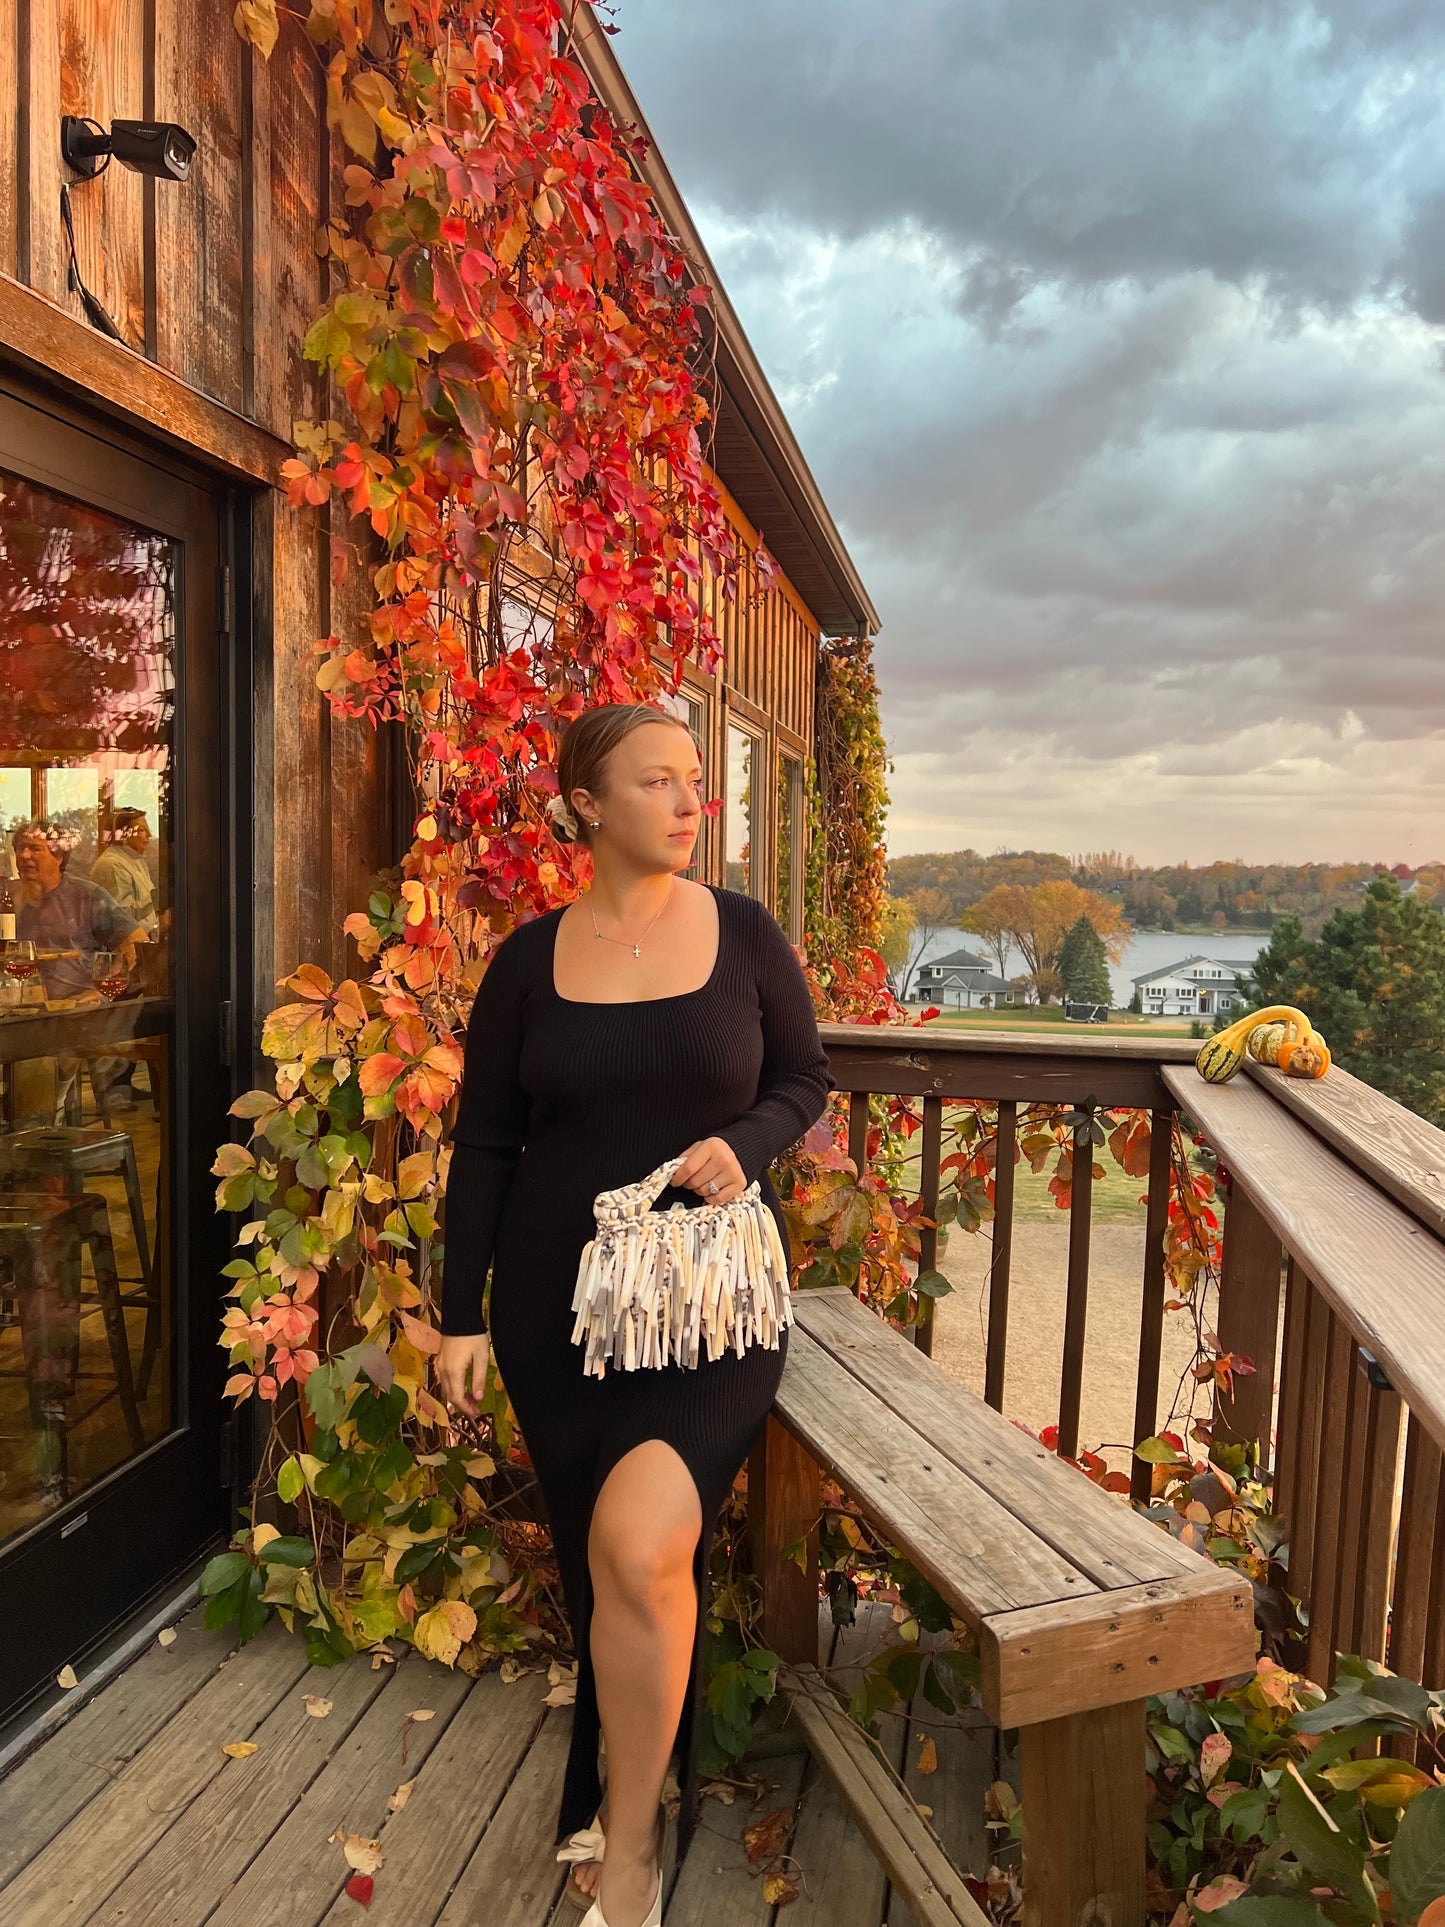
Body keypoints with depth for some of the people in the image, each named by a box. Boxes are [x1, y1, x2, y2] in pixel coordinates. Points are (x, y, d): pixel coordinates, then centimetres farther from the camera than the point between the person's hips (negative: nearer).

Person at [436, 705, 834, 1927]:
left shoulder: (745, 934, -1)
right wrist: (461, 1312, 3)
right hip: (560, 1303, 2)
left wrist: (746, 1142, -14)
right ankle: (615, 1789, 39)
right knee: (598, 1558, 11)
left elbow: (805, 1080, 7)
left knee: (641, 1541, -20)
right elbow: (484, 1145, 5)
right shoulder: (530, 958, 1)